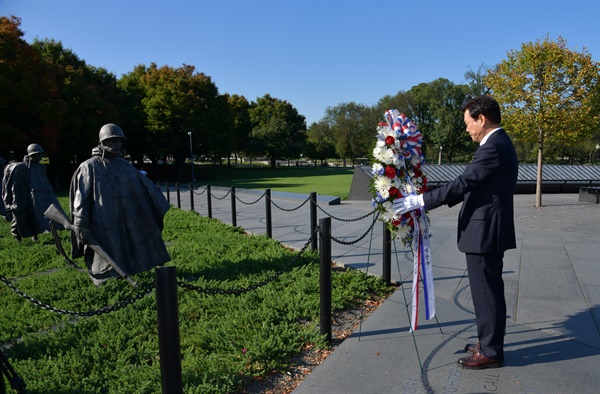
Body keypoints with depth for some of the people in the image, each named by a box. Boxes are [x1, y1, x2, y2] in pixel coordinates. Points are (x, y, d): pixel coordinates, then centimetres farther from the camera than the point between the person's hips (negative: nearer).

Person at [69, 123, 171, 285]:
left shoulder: (126, 166, 13)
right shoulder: (89, 167, -1)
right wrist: (81, 225, -15)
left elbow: (147, 187, 14)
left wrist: (161, 206, 12)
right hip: (104, 226, -5)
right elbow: (81, 197, -7)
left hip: (128, 223, 5)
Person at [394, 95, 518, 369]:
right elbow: (472, 185, 17)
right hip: (488, 231, 11)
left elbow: (463, 183, -24)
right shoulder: (499, 144, 14)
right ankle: (489, 343, 33)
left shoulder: (493, 147, -19)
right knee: (488, 291, 19)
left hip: (484, 233, -11)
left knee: (486, 293, 1)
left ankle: (490, 352, 15)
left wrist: (420, 201, -20)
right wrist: (430, 201, 16)